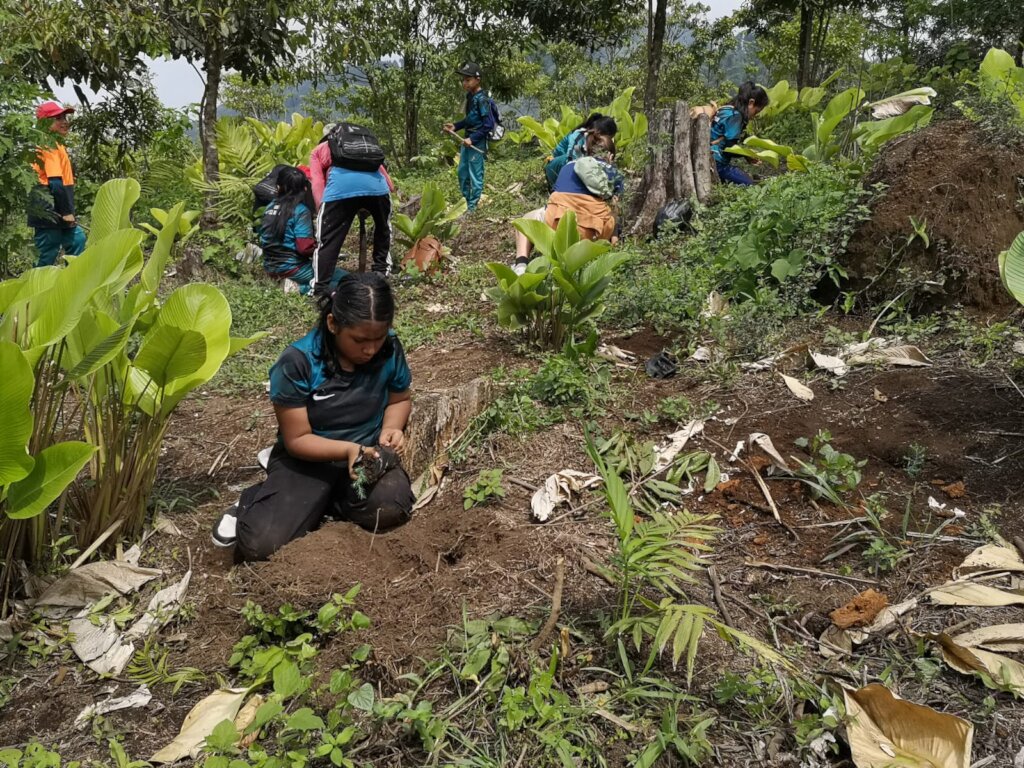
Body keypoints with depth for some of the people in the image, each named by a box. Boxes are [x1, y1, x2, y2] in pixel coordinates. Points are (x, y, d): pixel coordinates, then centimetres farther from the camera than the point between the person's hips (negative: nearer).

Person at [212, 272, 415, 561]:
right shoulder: (296, 364, -22)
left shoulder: (390, 349, -11)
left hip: (368, 453, 3)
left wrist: (391, 428, -14)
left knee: (392, 507, -32)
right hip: (308, 459, -3)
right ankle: (254, 502, 14)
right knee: (260, 543, -24)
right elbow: (297, 439, -16)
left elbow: (399, 398, 8)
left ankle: (317, 502, 1)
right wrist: (348, 450, -32)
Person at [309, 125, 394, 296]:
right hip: (375, 183, 3)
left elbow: (317, 183, 14)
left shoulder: (318, 150, 32)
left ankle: (321, 290, -6)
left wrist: (322, 210, 9)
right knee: (383, 228, 29)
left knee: (328, 240, 2)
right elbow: (386, 179, 35)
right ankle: (382, 272, 31)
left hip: (341, 186, -3)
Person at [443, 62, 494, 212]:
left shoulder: (482, 99, -18)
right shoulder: (470, 96, 8)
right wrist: (455, 126, 7)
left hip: (477, 142, -10)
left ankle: (472, 208, 8)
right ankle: (465, 203, 32)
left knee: (475, 175, -1)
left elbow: (489, 124, -21)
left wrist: (473, 139, -22)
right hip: (468, 139, 10)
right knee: (462, 173, 18)